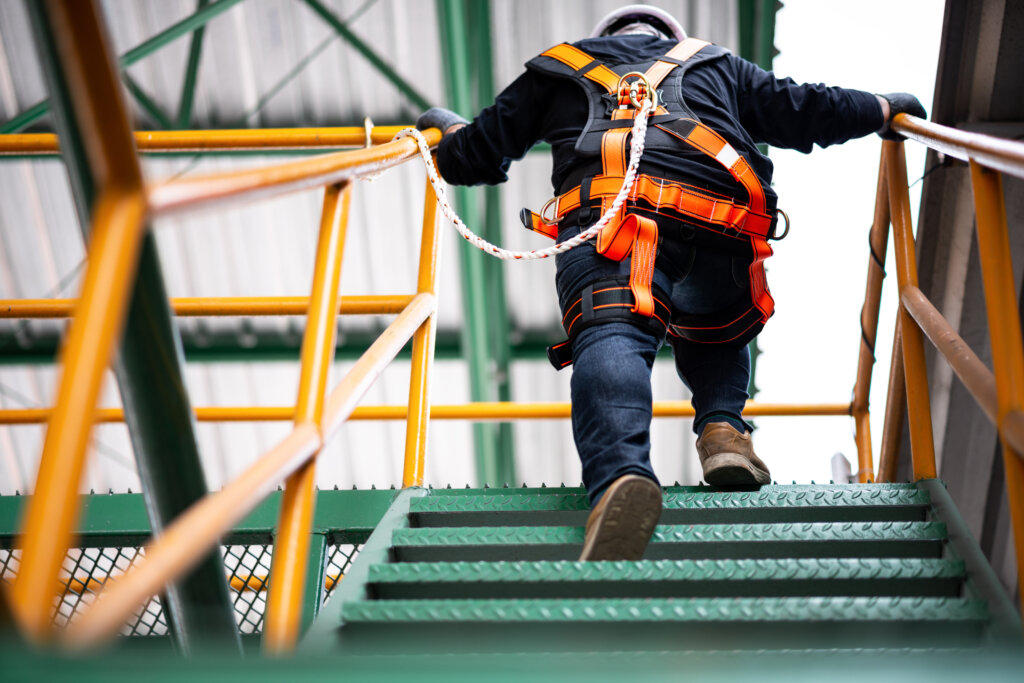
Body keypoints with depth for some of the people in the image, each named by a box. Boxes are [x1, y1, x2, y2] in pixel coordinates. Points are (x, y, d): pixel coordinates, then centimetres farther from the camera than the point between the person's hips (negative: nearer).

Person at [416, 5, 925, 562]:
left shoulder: (557, 65, 36)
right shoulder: (714, 64, 39)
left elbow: (477, 157, 37)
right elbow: (805, 112, 38)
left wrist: (449, 127, 60)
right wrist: (883, 108, 57)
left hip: (608, 218, -2)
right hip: (723, 229, 3)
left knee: (610, 340, -23)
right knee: (715, 337, 29)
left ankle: (621, 474, -53)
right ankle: (722, 427, 1)